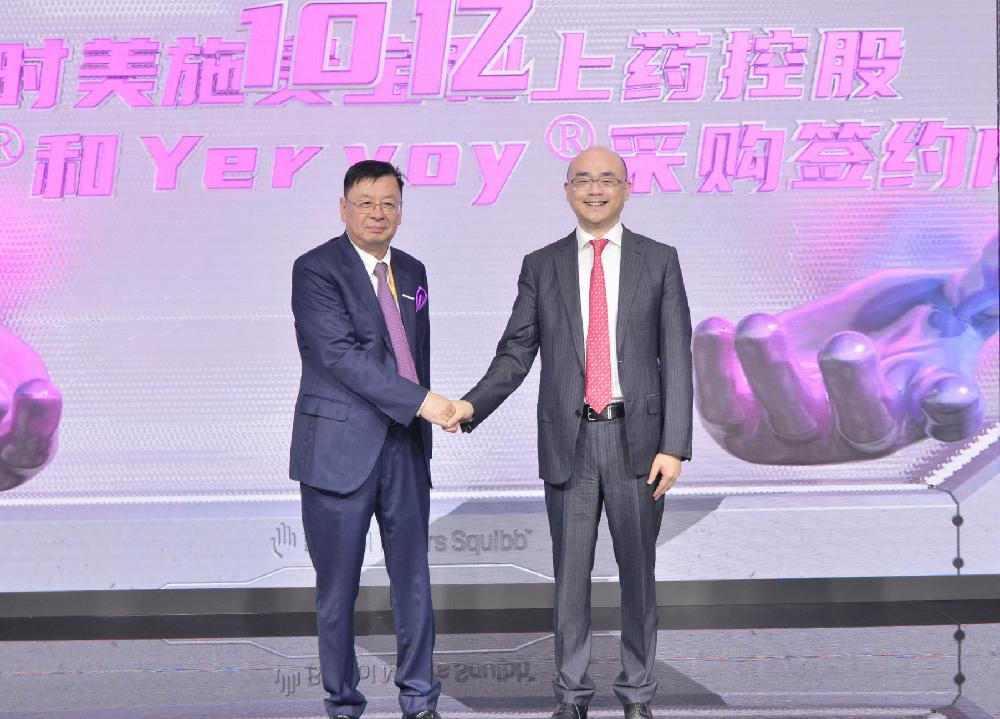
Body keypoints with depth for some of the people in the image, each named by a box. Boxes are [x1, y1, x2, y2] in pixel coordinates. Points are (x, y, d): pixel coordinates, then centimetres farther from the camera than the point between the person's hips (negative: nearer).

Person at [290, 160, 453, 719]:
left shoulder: (412, 272, 13)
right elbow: (339, 354, -19)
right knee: (338, 588, 4)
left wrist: (423, 433, 15)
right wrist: (420, 401, -24)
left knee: (413, 578, 9)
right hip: (341, 448, -5)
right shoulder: (316, 270, -8)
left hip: (405, 445, 5)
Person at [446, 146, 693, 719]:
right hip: (569, 440, 1)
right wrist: (473, 405, -14)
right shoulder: (541, 266, 6)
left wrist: (674, 446, -8)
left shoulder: (659, 261, 3)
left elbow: (676, 357, -1)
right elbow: (516, 354, 4)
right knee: (571, 573, 7)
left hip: (636, 438, 0)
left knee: (638, 570, 9)